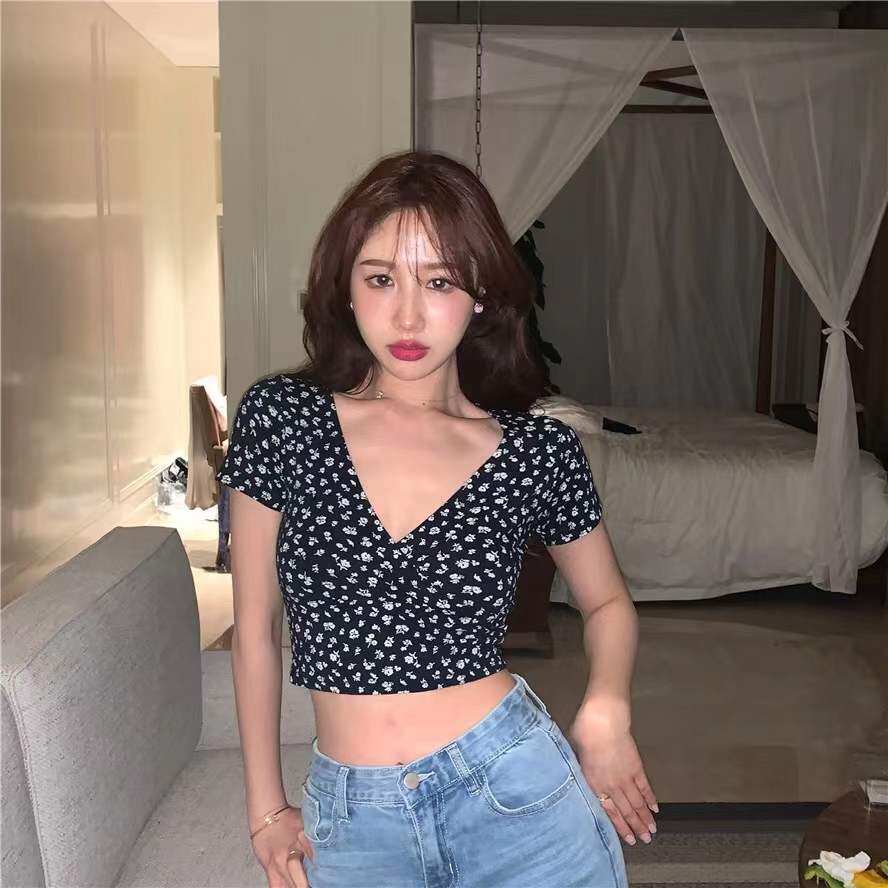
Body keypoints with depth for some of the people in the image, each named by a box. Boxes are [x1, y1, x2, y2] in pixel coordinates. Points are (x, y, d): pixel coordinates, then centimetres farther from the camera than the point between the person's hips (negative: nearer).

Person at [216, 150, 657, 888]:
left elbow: (608, 602, 10)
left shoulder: (538, 452, -7)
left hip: (517, 797, 1)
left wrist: (606, 707, -8)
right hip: (349, 820, 0)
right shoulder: (280, 418, -8)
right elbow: (256, 629, 1)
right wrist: (266, 807, 5)